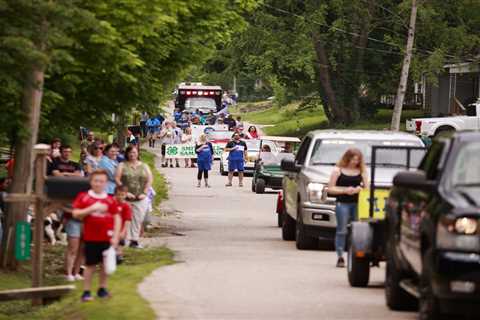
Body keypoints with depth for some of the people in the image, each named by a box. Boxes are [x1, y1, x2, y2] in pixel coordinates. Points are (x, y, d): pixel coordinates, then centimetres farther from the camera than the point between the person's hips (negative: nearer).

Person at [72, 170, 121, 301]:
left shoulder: (110, 200, 3)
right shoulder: (83, 197, -1)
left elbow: (117, 218, 4)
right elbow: (76, 214, -7)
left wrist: (115, 236, -4)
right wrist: (91, 209, -19)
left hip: (106, 238, 2)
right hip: (91, 237, -2)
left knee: (105, 263, 9)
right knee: (90, 264, 2)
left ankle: (102, 289, 23)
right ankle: (86, 291, 9)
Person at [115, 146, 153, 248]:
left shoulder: (144, 166, 11)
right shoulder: (122, 165, 4)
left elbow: (150, 180, 7)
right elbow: (117, 179, -5)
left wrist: (144, 193, -5)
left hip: (140, 198, 2)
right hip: (126, 198, -2)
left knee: (138, 219, 2)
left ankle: (134, 240, 8)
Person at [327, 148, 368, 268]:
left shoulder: (361, 171, 13)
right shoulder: (338, 170, 4)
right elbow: (331, 189, 1)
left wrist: (360, 189, -9)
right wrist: (345, 190, -11)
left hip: (357, 203, 3)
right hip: (342, 203, -3)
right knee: (342, 231, -5)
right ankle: (340, 257, -3)